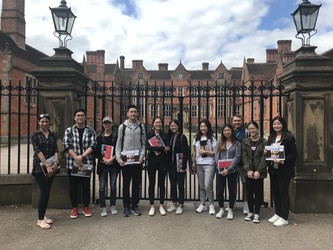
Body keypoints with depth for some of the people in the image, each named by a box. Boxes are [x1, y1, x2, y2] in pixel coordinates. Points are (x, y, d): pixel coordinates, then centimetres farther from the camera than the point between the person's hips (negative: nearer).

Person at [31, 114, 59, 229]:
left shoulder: (52, 135, 9)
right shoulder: (35, 134, -3)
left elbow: (56, 150, 2)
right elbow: (38, 151, -12)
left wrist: (56, 162, -16)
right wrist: (47, 165, -19)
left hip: (51, 166, 4)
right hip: (39, 166, -4)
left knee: (47, 192, 8)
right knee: (44, 192, -8)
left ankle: (43, 215, 22)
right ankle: (40, 219, 3)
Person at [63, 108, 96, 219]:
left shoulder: (91, 131, 5)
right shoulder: (69, 130, 4)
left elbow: (92, 146, -5)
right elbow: (67, 146, -5)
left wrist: (82, 157, -17)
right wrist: (76, 158, -16)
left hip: (87, 163, 0)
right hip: (72, 163, 0)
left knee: (86, 185, 7)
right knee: (73, 186, 7)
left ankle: (86, 207, 22)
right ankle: (74, 208, 21)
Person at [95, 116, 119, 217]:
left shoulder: (116, 137, 3)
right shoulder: (99, 137, 9)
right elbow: (96, 152, 4)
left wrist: (112, 159, -13)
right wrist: (103, 159, -11)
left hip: (113, 164, -1)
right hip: (102, 165, 1)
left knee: (113, 186, 6)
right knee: (102, 187, 3)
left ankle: (113, 206, 19)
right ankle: (103, 207, 11)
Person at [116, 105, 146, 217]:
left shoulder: (141, 127, 7)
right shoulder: (122, 127, 3)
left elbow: (143, 144, 6)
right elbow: (118, 144, 3)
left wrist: (142, 156, -7)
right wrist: (118, 158, -6)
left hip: (137, 160, 2)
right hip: (125, 159, -1)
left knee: (137, 184, 7)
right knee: (126, 184, 5)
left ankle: (135, 205, 19)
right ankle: (126, 206, 16)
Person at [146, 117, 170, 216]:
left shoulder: (165, 135, 7)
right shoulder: (149, 134, 2)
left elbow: (168, 147, -6)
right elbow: (147, 146, -13)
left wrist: (156, 148, -17)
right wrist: (162, 148, -18)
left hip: (162, 161, 1)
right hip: (152, 161, -1)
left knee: (162, 184, 6)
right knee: (151, 184, 5)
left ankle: (161, 206, 16)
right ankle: (152, 206, 15)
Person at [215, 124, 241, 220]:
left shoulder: (237, 144, 1)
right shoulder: (220, 143, 9)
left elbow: (237, 158, -7)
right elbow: (217, 156, 5)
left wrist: (228, 169, -15)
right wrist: (220, 168, -8)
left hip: (231, 171, -2)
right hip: (220, 170, 2)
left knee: (232, 191, 7)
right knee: (219, 190, 2)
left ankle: (230, 210, 23)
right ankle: (221, 209, 22)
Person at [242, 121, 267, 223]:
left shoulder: (263, 142, -1)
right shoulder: (245, 141, 6)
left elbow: (264, 157, -6)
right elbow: (244, 156, 1)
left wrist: (258, 171, -14)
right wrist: (248, 170, -10)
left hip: (259, 172, -2)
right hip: (248, 171, 2)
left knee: (258, 192, 4)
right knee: (249, 192, 9)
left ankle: (257, 214, 15)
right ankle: (250, 212, 22)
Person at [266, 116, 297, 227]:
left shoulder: (289, 138, -9)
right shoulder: (271, 137, 12)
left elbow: (294, 154, -12)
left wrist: (282, 160, -23)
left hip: (284, 170, -6)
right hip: (273, 169, 7)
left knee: (283, 192, 0)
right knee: (275, 192, 13)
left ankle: (284, 218, 10)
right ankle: (277, 214, 27)